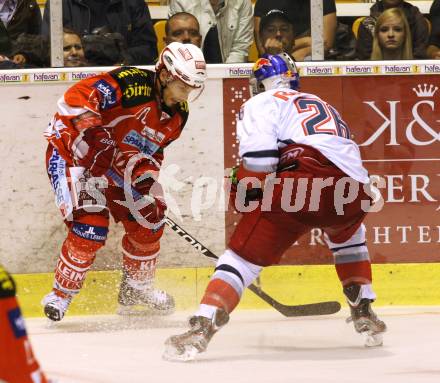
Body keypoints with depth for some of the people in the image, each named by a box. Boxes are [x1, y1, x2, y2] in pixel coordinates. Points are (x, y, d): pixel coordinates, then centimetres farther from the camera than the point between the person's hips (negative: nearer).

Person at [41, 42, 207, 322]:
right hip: (71, 154, -8)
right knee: (91, 226, -20)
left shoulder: (177, 115, 1)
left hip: (114, 167, 9)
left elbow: (152, 151, 9)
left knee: (148, 218, 5)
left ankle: (136, 289, 27)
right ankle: (61, 295, -4)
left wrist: (146, 178, -10)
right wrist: (93, 134, -43)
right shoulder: (132, 84, -26)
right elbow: (76, 98, -34)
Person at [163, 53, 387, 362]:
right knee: (348, 234, 39)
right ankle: (364, 313, 33)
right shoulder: (323, 105, 37)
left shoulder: (259, 105, 17)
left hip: (305, 177, -6)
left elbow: (258, 156, -1)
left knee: (245, 252, -3)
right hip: (355, 191, 6)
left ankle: (203, 328, -20)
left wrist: (245, 195, 13)